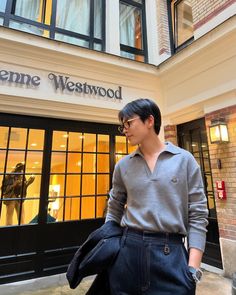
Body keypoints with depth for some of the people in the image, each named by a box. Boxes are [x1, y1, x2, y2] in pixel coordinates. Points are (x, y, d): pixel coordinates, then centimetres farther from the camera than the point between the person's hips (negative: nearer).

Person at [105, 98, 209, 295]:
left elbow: (198, 215, -4)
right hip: (128, 251, 3)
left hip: (171, 254, -2)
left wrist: (193, 268, -9)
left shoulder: (185, 160, -3)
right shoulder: (123, 165, 3)